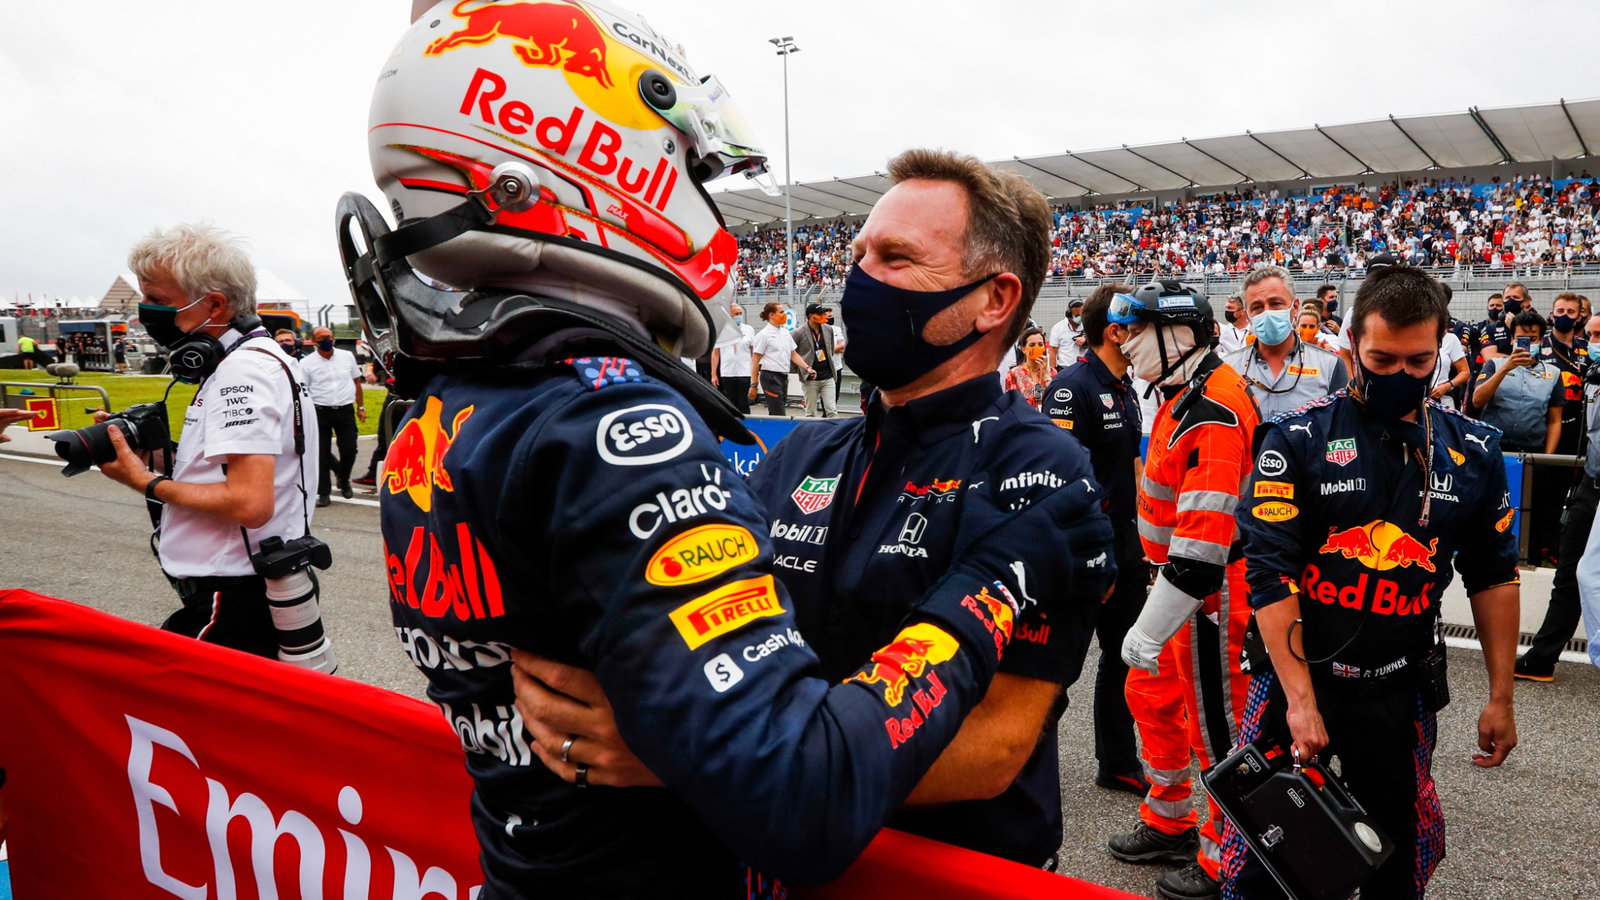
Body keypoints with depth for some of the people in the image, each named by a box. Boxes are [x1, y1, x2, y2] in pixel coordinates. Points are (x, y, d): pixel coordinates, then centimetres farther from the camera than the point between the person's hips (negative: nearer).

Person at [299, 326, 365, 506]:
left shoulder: (347, 356, 7)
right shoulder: (306, 363, -1)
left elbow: (356, 382, 14)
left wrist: (360, 407, 13)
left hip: (345, 410, 2)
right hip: (321, 412, -2)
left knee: (349, 450, 2)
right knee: (322, 454, 1)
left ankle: (343, 479, 31)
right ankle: (324, 493, 11)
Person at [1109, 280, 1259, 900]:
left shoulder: (1210, 412, -24)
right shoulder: (1187, 394, 9)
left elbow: (1203, 540, -29)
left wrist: (1150, 630, -26)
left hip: (1212, 592, -10)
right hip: (1181, 574, 10)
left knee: (1216, 726, 4)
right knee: (1152, 694, 19)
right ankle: (1170, 823, 37)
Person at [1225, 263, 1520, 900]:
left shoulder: (1472, 451, 2)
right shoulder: (1298, 439, -11)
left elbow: (1493, 578, 10)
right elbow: (1271, 575, -14)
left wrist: (1500, 697, 10)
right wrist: (1300, 699, -17)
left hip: (1400, 693, 3)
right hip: (1295, 676, -3)